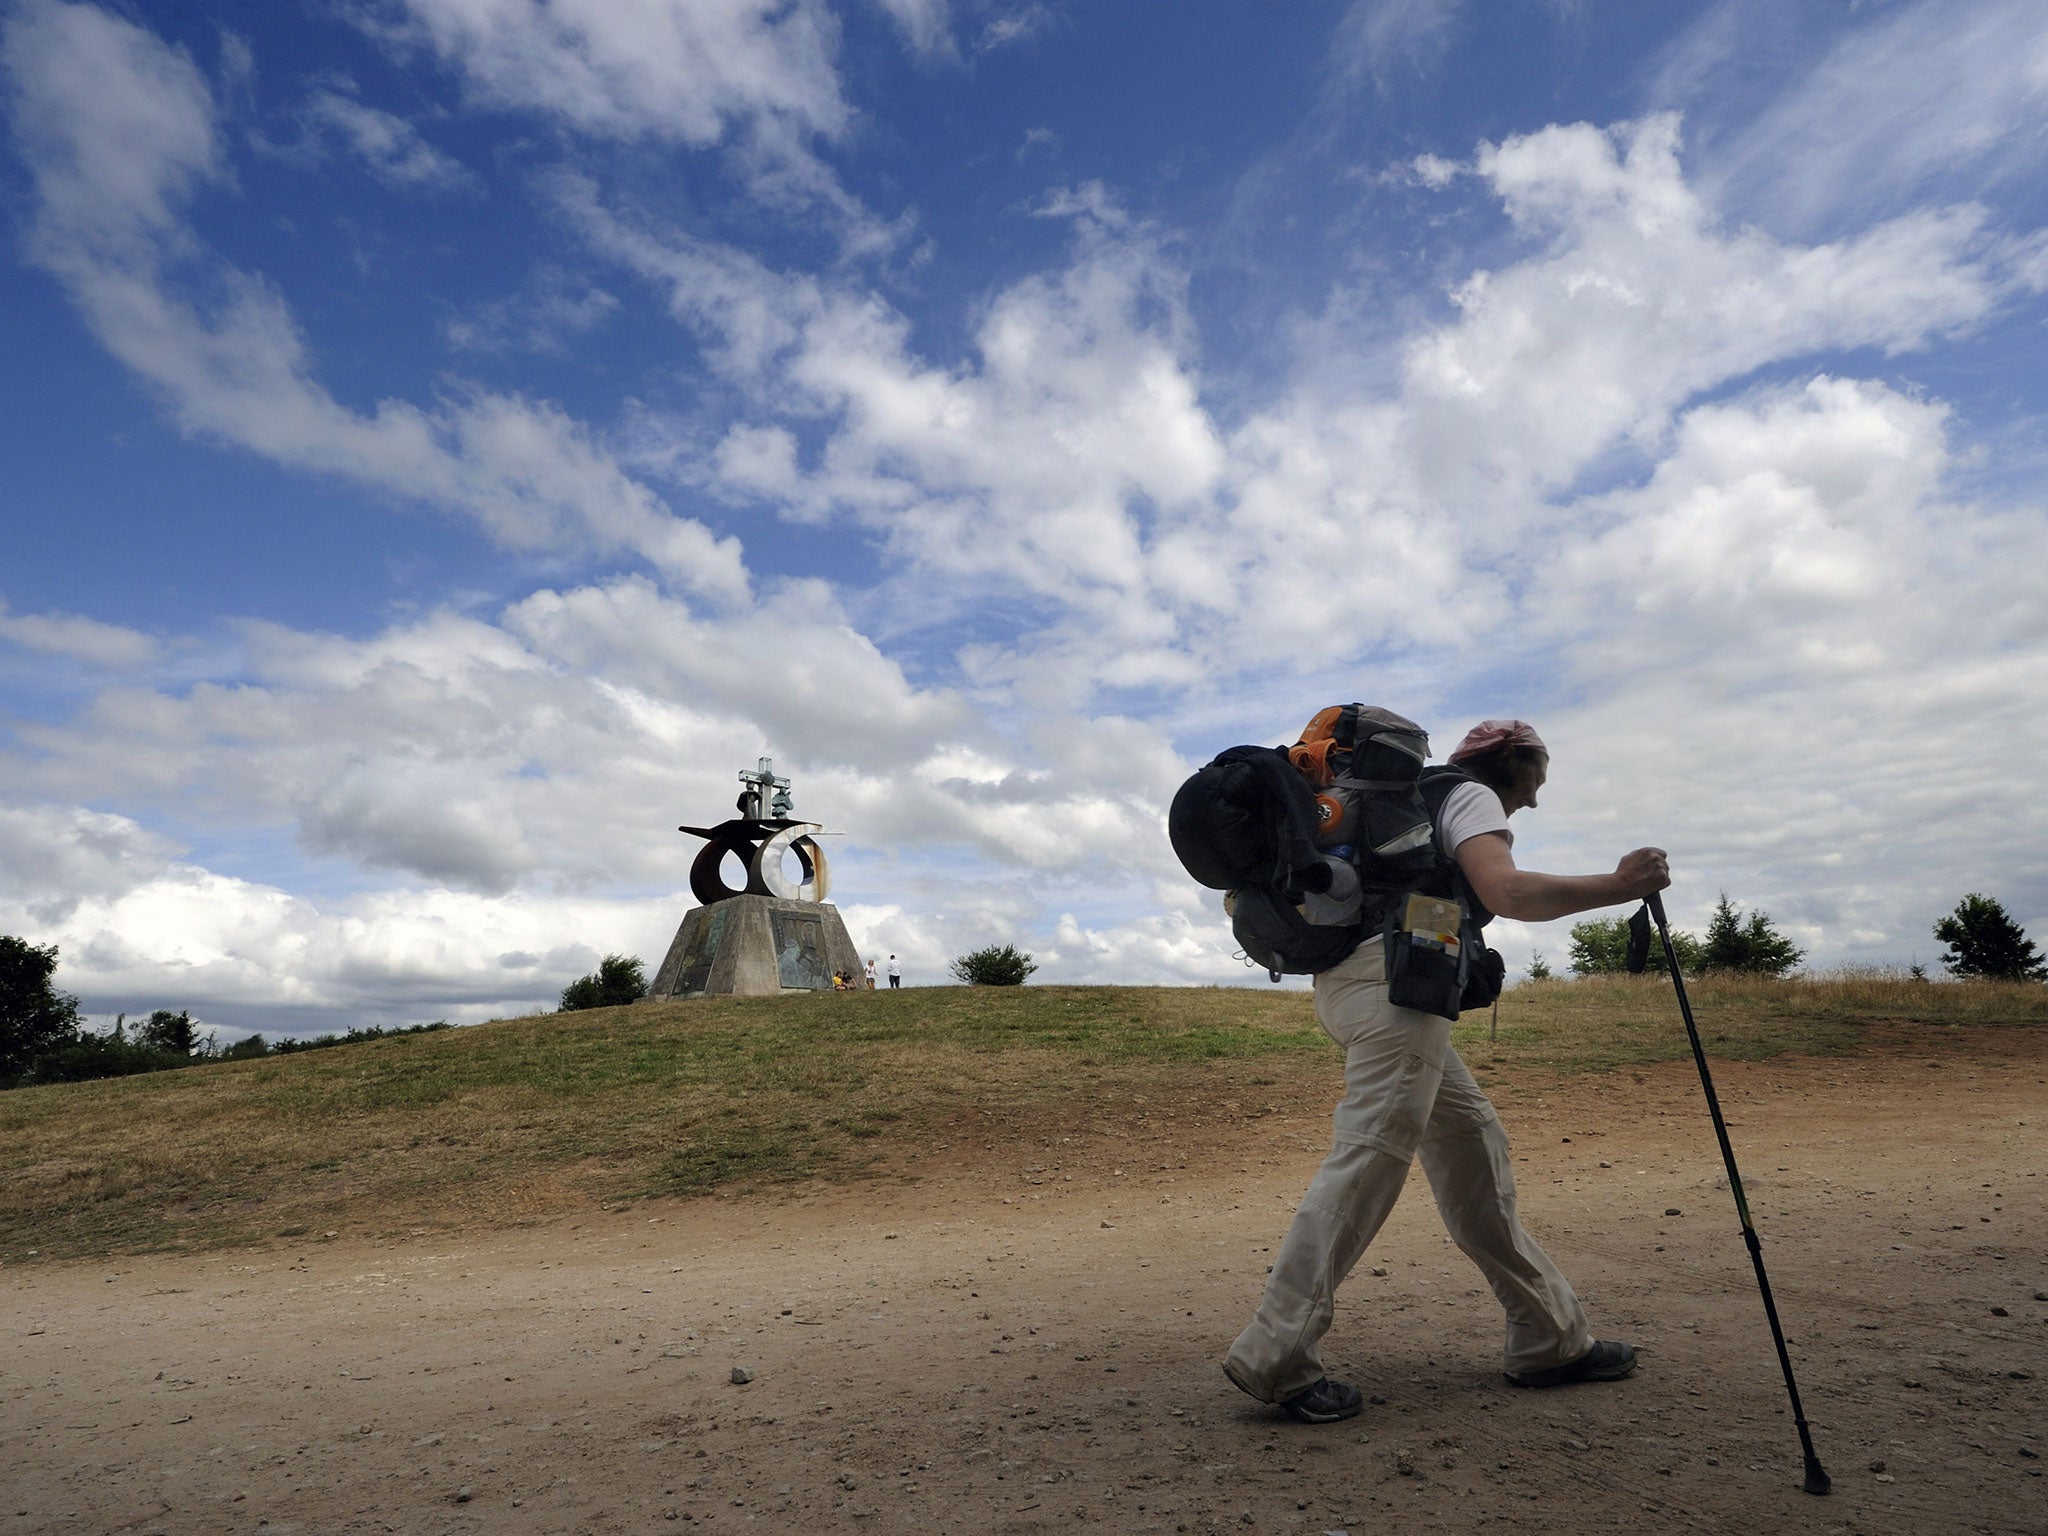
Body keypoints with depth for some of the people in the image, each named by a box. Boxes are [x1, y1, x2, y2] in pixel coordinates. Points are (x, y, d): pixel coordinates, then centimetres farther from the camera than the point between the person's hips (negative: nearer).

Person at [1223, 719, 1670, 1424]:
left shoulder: (1419, 798, 29)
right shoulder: (1472, 796, 2)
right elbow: (1507, 893, -16)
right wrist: (1616, 886, -10)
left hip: (1348, 979, 10)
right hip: (1394, 978, -10)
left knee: (1471, 1140, 12)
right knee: (1368, 1160, -13)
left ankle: (1550, 1338, 18)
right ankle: (1275, 1359, -13)